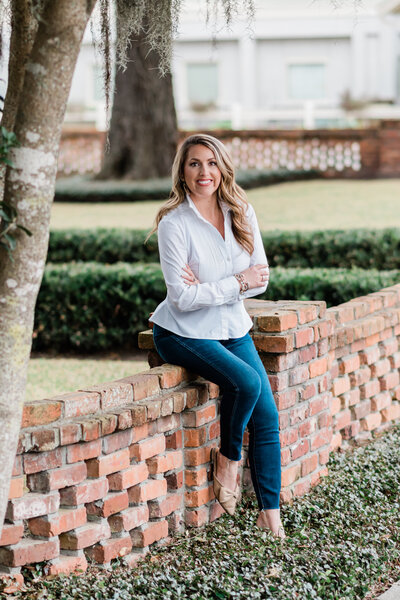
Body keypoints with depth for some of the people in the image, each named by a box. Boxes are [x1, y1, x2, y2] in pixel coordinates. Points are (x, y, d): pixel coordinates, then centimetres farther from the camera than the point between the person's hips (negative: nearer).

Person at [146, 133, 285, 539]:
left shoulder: (241, 213, 0)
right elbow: (181, 297, -19)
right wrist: (237, 283, -19)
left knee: (267, 415, -5)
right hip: (184, 334, -5)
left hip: (232, 328, 5)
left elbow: (261, 279, -1)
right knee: (246, 382, -28)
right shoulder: (174, 223, -15)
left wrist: (210, 288, -16)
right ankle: (228, 459, -1)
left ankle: (270, 513, 5)